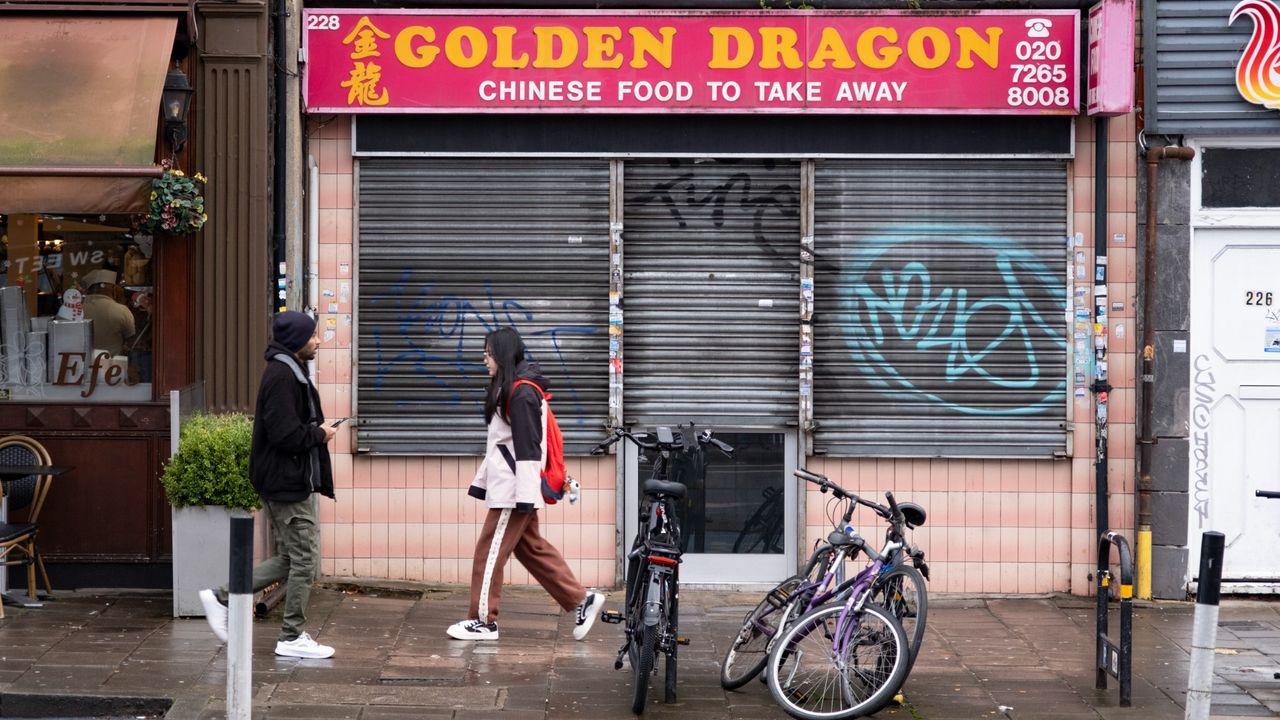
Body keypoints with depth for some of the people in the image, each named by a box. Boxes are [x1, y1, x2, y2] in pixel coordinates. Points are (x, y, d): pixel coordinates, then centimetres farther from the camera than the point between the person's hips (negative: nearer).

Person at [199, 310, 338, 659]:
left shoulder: (289, 372, 16)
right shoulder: (282, 376, -18)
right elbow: (285, 434, -25)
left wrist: (316, 429, 5)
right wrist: (319, 434, -11)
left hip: (288, 482, 11)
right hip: (287, 483, -11)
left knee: (290, 558, 15)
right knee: (304, 558, -3)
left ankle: (221, 598, 19)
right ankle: (292, 637, 6)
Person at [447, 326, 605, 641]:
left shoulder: (522, 392, -16)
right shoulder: (508, 389, 15)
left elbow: (527, 447, -20)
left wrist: (525, 495, -22)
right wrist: (480, 483, 23)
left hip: (513, 492, -10)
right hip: (507, 488, 10)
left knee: (490, 553, -3)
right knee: (531, 548, 13)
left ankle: (483, 621, 5)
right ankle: (581, 600, 15)